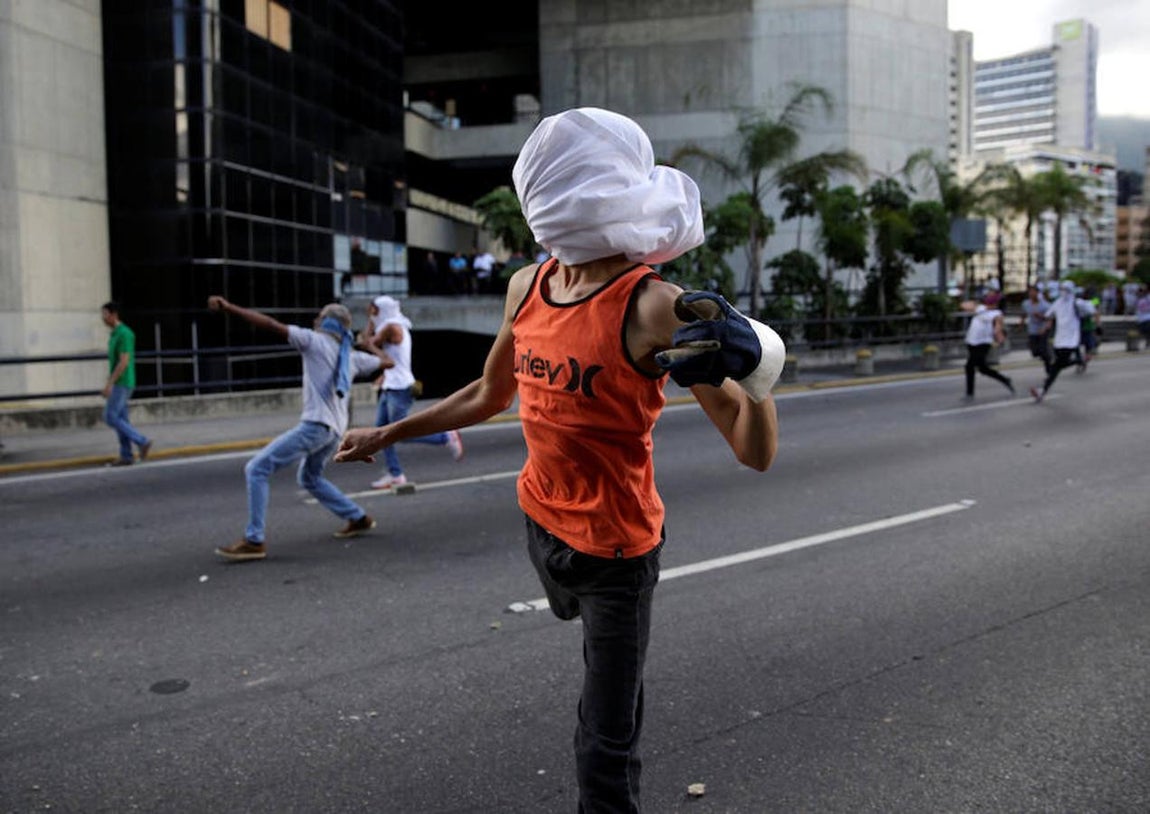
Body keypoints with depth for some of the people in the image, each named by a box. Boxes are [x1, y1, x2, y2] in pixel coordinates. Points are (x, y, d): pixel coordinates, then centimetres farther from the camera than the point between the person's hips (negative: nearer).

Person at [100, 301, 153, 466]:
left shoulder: (124, 334, -16)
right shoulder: (114, 334, 16)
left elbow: (124, 362, -21)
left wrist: (109, 383, -21)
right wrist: (109, 384, 21)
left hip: (122, 384, -10)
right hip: (118, 384, 10)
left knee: (110, 417, -9)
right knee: (120, 419, 8)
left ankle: (142, 441, -4)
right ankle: (126, 457, 10)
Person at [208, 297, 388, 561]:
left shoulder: (314, 341, -1)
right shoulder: (352, 356, 17)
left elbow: (272, 325, -9)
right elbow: (384, 361, 33)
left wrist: (228, 307, -10)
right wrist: (369, 344, 52)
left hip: (315, 425, -8)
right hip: (334, 430, 8)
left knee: (256, 469, -5)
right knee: (309, 478, 31)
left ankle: (254, 541, -10)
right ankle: (359, 519, 32)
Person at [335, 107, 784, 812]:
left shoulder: (652, 306, -25)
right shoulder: (527, 287, -4)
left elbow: (756, 452, -25)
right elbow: (491, 395, 14)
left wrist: (752, 370, -45)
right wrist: (390, 435, 21)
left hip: (615, 551, -7)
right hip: (543, 523, 7)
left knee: (605, 753, 4)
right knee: (582, 620, 37)